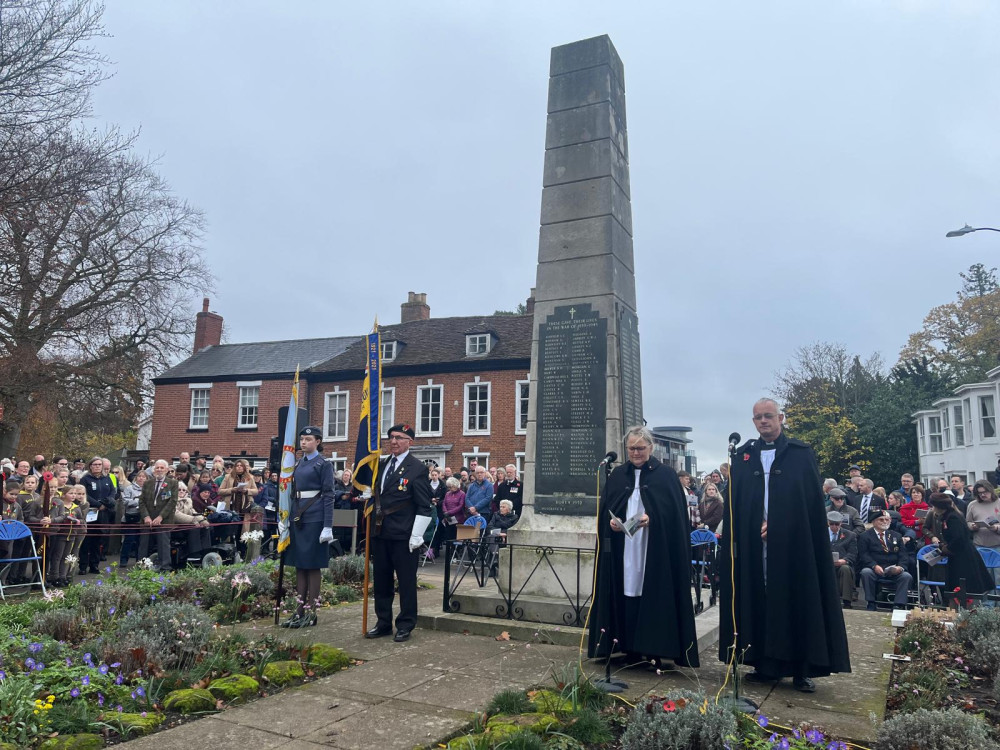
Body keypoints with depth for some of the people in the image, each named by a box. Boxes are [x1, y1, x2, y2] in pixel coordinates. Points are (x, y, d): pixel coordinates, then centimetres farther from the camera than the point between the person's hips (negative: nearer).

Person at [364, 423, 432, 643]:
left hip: (403, 535, -7)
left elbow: (424, 507, -10)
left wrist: (416, 536, -14)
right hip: (380, 532, 7)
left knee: (406, 582, 3)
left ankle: (405, 626, 14)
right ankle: (383, 622, 26)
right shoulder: (381, 465, 12)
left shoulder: (417, 468, -8)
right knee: (381, 580, 14)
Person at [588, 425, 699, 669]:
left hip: (656, 550, -3)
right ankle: (631, 648, 12)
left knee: (655, 598, -3)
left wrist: (651, 517, -19)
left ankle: (658, 650, 7)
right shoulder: (617, 475, 12)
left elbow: (675, 511, -4)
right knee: (627, 594, 2)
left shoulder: (666, 475, 2)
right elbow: (604, 508, 12)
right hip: (623, 551, 3)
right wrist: (611, 521, -8)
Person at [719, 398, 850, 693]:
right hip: (753, 545, 2)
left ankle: (801, 669, 11)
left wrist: (778, 525, -12)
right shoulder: (743, 456, 9)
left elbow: (813, 502, -3)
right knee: (760, 603, 6)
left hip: (794, 544, -2)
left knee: (797, 603, 2)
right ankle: (766, 664, 15)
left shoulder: (802, 454, 2)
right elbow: (733, 504, 7)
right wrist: (733, 541, -4)